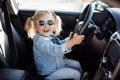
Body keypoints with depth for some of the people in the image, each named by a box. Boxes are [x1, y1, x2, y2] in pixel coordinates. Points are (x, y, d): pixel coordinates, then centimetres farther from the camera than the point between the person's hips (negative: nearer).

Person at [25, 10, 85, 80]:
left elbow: (60, 43, 14)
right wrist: (72, 42, -51)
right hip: (49, 72, -9)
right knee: (76, 74, -4)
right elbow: (55, 50, -45)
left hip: (58, 61, 9)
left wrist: (70, 38, -2)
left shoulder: (50, 35, -3)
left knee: (77, 64, 20)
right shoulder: (40, 40, -32)